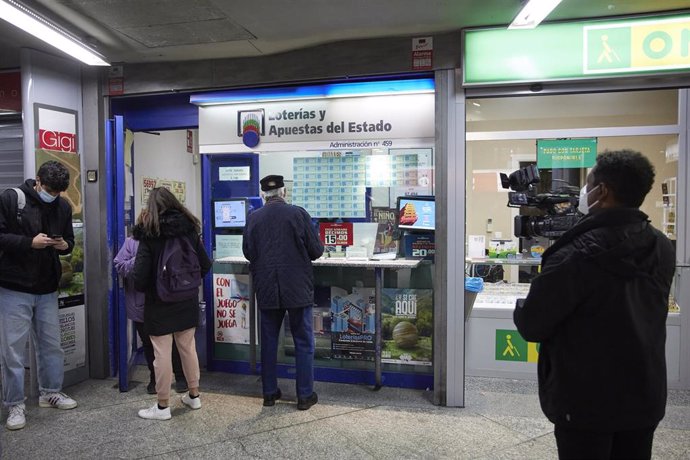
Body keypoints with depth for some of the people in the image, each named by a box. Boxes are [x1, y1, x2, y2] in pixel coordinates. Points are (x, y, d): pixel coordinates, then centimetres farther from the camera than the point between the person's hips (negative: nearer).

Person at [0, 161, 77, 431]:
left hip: (47, 289, 4)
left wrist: (65, 245, -9)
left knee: (51, 344, 14)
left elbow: (70, 241, 13)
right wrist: (30, 242, -22)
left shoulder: (63, 207, 4)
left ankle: (50, 392, 32)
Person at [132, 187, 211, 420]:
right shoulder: (189, 229, -1)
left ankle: (163, 406, 14)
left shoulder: (149, 235, -13)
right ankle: (194, 395, 29)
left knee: (162, 353, 4)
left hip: (159, 304, -4)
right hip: (187, 301, 5)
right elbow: (205, 265, 1)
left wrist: (142, 288, 6)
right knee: (188, 347, 16)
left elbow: (140, 276, -16)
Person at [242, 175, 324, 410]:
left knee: (269, 341, 14)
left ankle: (269, 393, 23)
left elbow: (247, 252, 7)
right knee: (303, 342, 8)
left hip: (267, 289, 3)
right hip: (298, 288, -2)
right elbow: (317, 251, -6)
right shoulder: (298, 214, -10)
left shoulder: (253, 218, -2)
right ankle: (305, 395, 13)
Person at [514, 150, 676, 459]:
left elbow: (531, 326, -19)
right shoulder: (663, 249, -2)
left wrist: (521, 307, 3)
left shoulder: (576, 256, -25)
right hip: (646, 399, 6)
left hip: (586, 404, -6)